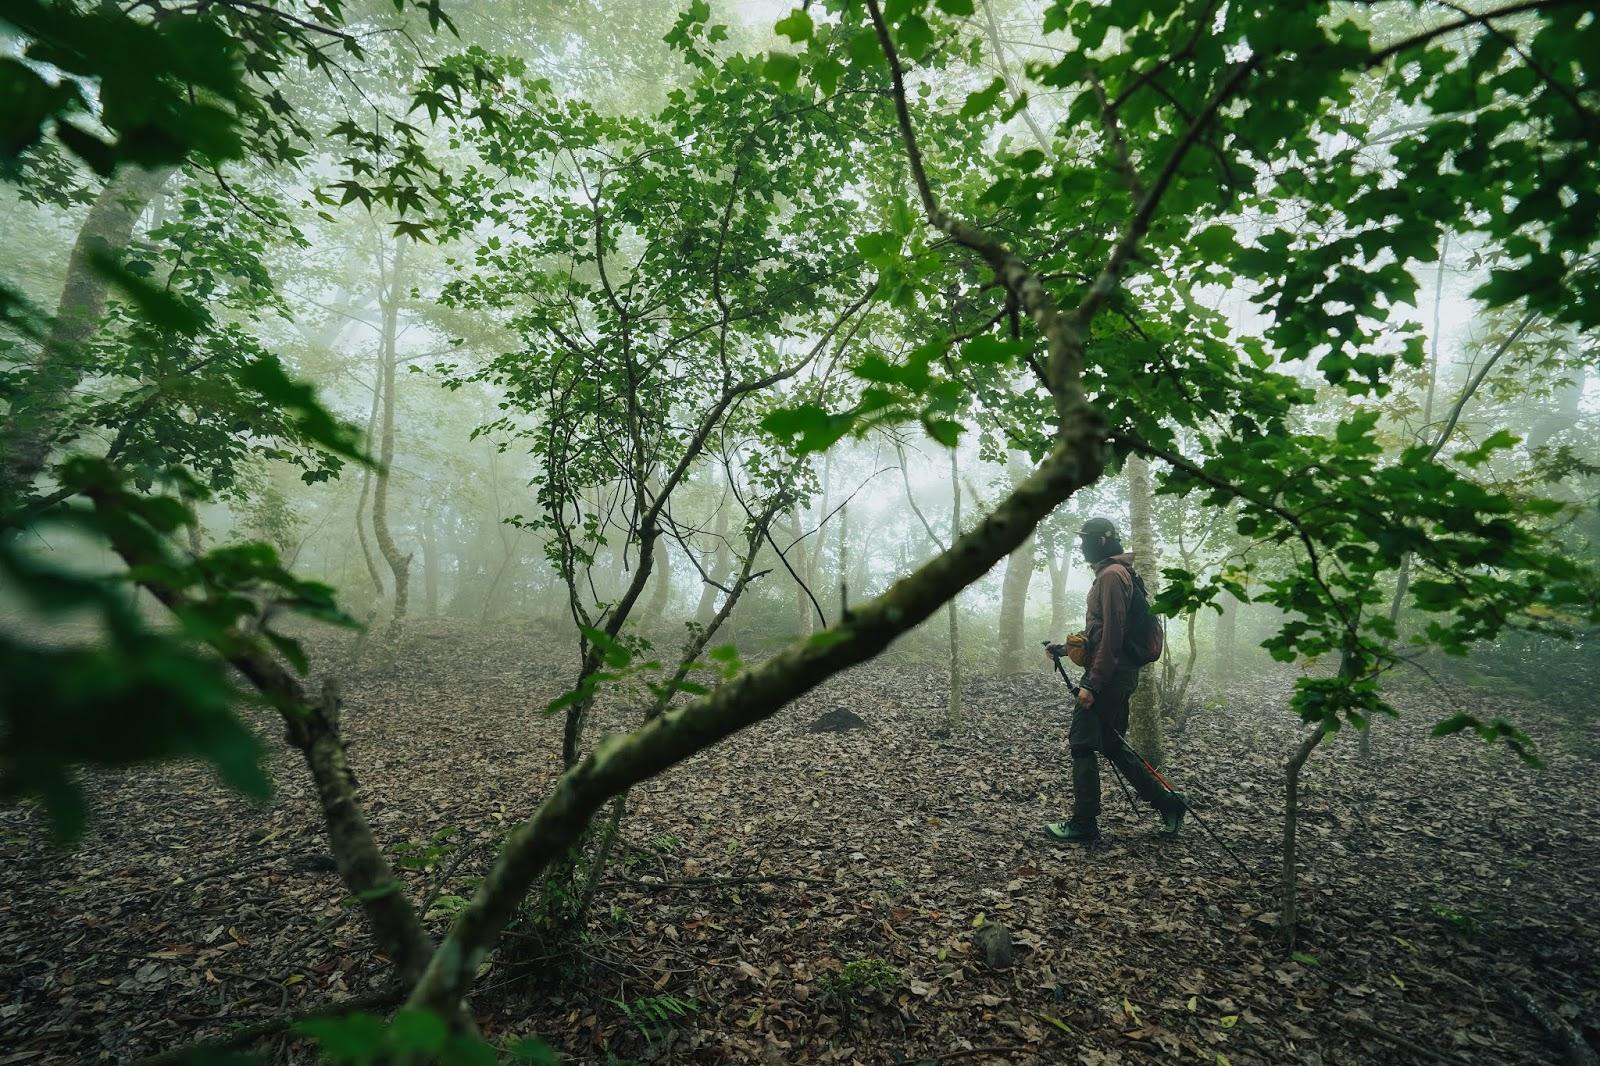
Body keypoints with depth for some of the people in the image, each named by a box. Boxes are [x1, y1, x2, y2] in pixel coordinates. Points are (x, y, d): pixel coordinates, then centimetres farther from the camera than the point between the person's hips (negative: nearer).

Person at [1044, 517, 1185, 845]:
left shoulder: (1111, 574, -14)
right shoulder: (1110, 573, 18)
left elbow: (1111, 634, -21)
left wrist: (1092, 683, -22)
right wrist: (1067, 648, 16)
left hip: (1107, 676, -10)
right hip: (1117, 676, 10)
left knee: (1082, 743, -3)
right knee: (1112, 745, 17)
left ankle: (1084, 823, 5)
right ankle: (1167, 802, 23)